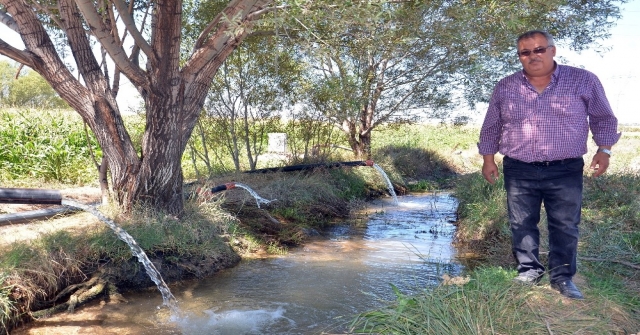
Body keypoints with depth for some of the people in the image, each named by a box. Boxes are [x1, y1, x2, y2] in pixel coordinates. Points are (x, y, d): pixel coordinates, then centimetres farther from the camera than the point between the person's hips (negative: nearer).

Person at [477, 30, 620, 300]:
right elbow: (491, 127, 12)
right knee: (521, 225, 7)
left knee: (565, 227, 5)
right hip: (518, 171, 2)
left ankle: (562, 278, 18)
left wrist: (604, 150, 0)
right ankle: (529, 270, 23)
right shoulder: (505, 88, 4)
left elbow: (604, 119, 9)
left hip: (566, 171, -1)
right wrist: (488, 158, 10)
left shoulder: (583, 81, 0)